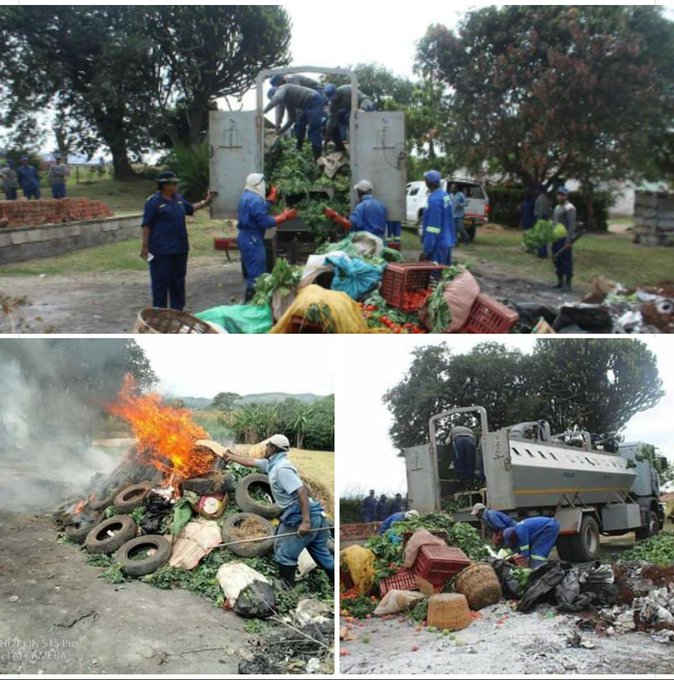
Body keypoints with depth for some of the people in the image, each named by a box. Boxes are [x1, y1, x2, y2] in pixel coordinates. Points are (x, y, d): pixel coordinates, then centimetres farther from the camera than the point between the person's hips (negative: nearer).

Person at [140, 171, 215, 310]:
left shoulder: (178, 199, 10)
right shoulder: (154, 202, -11)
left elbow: (191, 208, 29)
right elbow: (146, 225, -12)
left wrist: (205, 202, 17)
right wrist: (145, 246, -16)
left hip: (180, 248, 7)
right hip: (161, 250, -7)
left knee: (178, 281, 13)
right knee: (161, 282, -3)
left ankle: (177, 310, 23)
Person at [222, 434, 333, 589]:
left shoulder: (282, 468, -14)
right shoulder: (273, 464, 15)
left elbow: (302, 491, -24)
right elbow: (251, 462, 32)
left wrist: (305, 521, -29)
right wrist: (232, 457, 42)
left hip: (301, 516, -10)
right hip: (315, 515, 10)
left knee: (285, 554, 1)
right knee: (322, 555, 12)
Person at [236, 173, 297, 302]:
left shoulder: (246, 196, 12)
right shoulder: (255, 200, -20)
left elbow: (261, 211, 17)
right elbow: (266, 222, -23)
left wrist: (271, 197, 21)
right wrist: (285, 216, -15)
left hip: (246, 237, 11)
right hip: (252, 240, -11)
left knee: (251, 272, 18)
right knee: (257, 274, -7)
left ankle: (251, 301, 26)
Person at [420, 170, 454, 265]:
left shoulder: (434, 200, -20)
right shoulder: (445, 195, 9)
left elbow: (433, 226, -22)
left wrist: (427, 249, -20)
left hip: (438, 245, -9)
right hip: (446, 242, 9)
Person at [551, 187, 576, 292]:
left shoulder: (569, 208, -12)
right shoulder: (557, 207, 16)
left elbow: (572, 225, -17)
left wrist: (569, 241, -22)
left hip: (564, 239, -9)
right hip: (556, 238, 9)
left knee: (566, 261, -5)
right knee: (557, 260, 13)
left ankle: (568, 284, -2)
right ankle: (560, 282, 22)